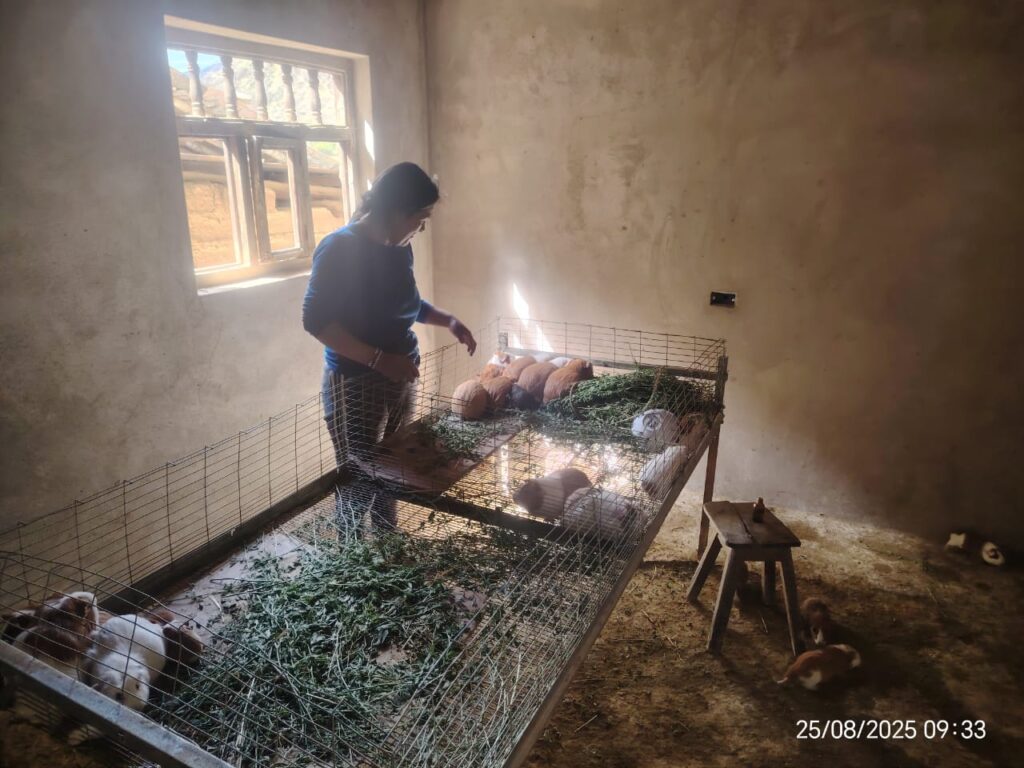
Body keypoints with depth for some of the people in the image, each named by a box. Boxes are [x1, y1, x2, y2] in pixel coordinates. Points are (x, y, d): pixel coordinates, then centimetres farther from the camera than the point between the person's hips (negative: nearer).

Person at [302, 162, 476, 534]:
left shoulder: (399, 248, 6)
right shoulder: (339, 248, -16)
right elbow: (316, 320, -19)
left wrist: (448, 320, 5)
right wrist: (378, 359, -25)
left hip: (398, 379, 7)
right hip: (355, 384, -7)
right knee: (358, 484, 0)